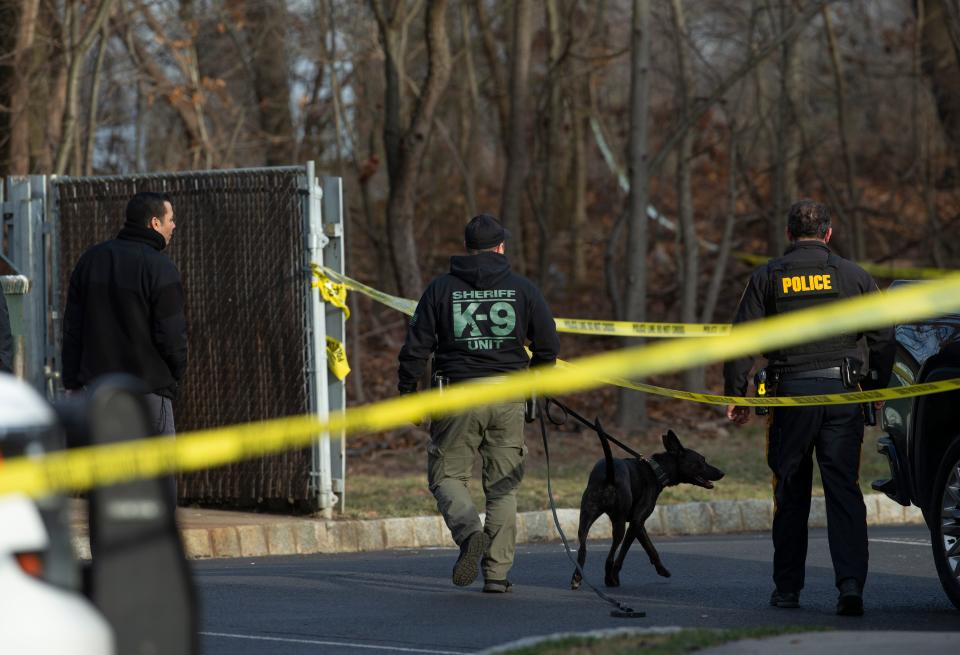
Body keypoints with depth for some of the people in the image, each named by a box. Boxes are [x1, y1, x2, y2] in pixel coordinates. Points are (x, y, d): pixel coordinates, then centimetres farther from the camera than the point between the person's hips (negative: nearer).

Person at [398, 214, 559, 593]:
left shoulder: (441, 288, 2)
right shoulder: (523, 289, 5)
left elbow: (417, 346, 0)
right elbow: (548, 345, 5)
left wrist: (406, 391, 12)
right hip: (508, 398, 2)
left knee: (447, 476, 9)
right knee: (503, 486, 9)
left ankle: (470, 532, -20)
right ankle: (497, 573, 5)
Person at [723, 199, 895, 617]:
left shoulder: (767, 277, 4)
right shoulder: (854, 276, 6)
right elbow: (884, 337, 6)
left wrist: (735, 394, 4)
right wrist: (876, 388, 16)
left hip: (790, 394, 0)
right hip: (843, 393, 0)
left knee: (790, 493, 10)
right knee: (844, 489, -2)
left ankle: (787, 588, 14)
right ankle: (850, 584, -15)